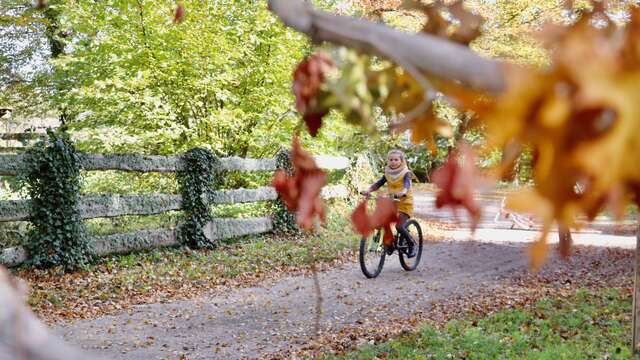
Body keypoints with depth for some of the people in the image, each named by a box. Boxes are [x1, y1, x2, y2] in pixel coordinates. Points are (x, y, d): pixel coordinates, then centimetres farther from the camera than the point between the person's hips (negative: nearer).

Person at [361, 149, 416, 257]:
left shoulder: (405, 173, -8)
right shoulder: (388, 173, 5)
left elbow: (407, 185, -26)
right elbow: (378, 183, -5)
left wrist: (402, 193, -48)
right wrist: (369, 190, -24)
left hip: (404, 203, -5)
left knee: (399, 226, -19)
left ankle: (412, 244, 5)